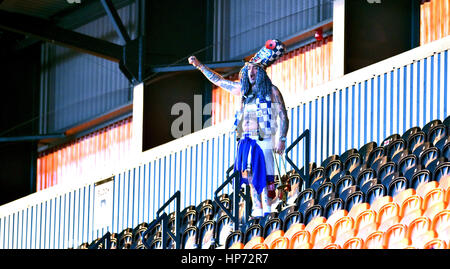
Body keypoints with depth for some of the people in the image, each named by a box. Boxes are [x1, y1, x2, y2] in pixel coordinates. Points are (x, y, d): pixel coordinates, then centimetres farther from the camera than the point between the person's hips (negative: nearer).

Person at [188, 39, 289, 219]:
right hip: (246, 140, 5)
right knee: (251, 177, 2)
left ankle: (267, 210, -7)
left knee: (264, 177, -9)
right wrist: (200, 66, 27)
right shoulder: (243, 89, 15)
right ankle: (257, 211, 4)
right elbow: (219, 80, 26)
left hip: (263, 141, -5)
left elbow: (283, 116, -2)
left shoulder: (272, 91, 0)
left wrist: (281, 139, -11)